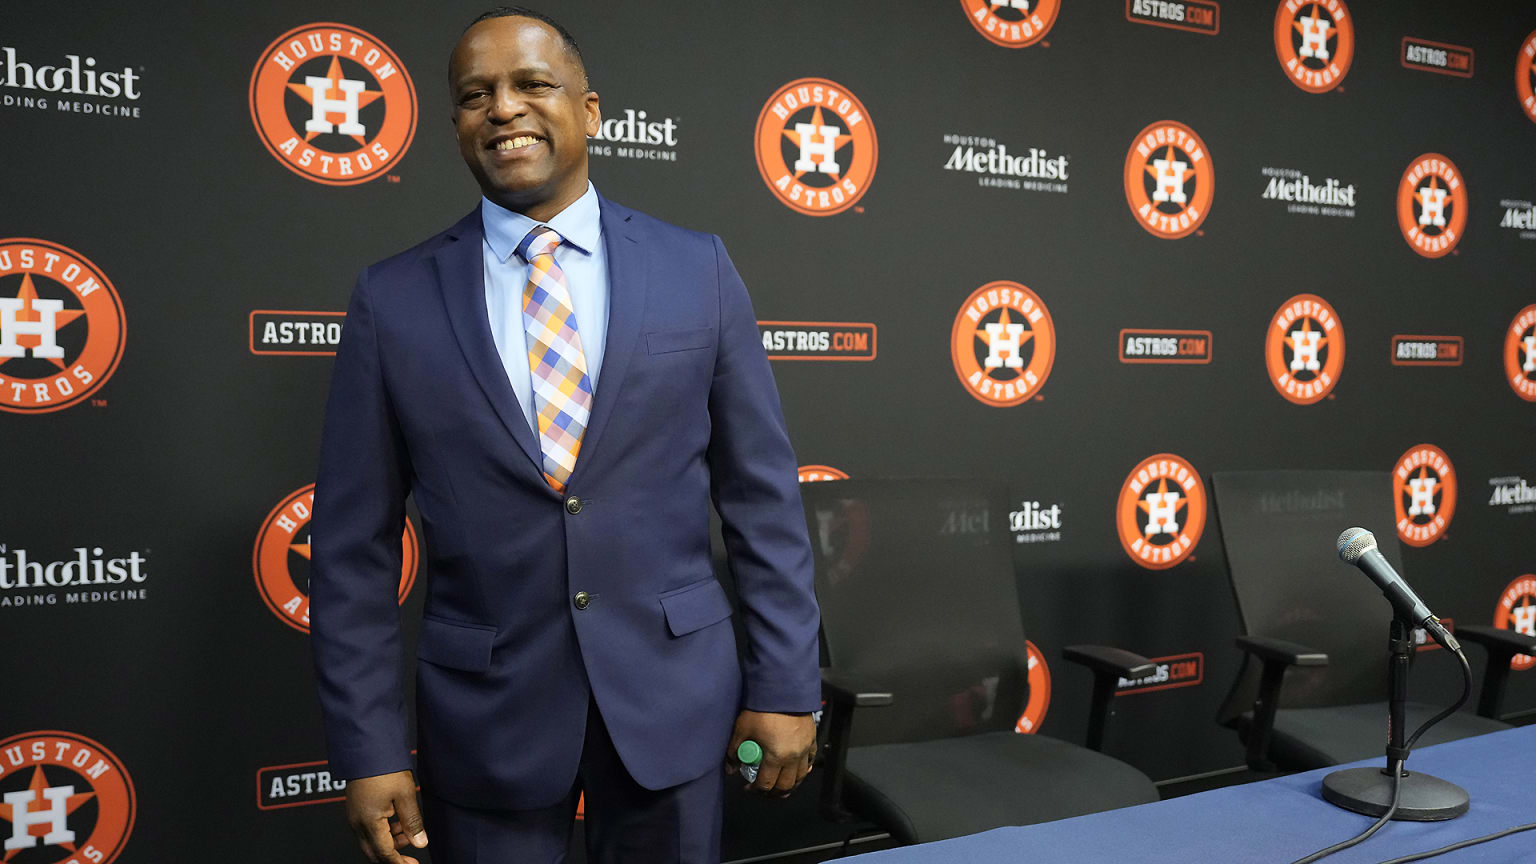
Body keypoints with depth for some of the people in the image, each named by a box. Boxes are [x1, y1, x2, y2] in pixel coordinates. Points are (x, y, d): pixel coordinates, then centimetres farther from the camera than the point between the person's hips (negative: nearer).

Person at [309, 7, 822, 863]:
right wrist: (370, 747, -3)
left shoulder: (698, 269, -1)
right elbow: (355, 547, 0)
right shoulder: (394, 300, -2)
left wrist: (785, 684, -1)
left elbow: (764, 496, 0)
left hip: (674, 696, 1)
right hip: (484, 713, 0)